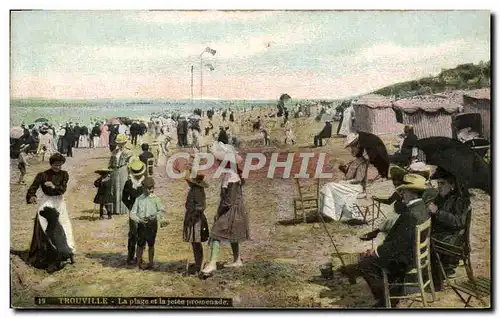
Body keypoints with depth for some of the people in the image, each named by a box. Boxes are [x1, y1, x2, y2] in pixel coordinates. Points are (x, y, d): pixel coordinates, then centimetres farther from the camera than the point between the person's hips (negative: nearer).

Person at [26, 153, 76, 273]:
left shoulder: (64, 174, 0)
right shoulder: (42, 175, -8)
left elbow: (63, 189, -10)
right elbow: (33, 188, -15)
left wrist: (54, 187, -29)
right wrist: (31, 196, -34)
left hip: (59, 203, 3)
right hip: (46, 204, -3)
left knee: (64, 227, 7)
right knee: (45, 229, -6)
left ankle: (69, 252, 18)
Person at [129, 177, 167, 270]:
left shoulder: (155, 199, 3)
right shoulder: (139, 199, 6)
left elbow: (162, 210, -6)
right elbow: (132, 213, 3)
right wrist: (139, 220, -13)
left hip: (152, 223, -1)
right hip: (141, 224, 1)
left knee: (151, 244, 6)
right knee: (140, 244, 1)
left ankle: (150, 263, 16)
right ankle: (138, 263, 13)